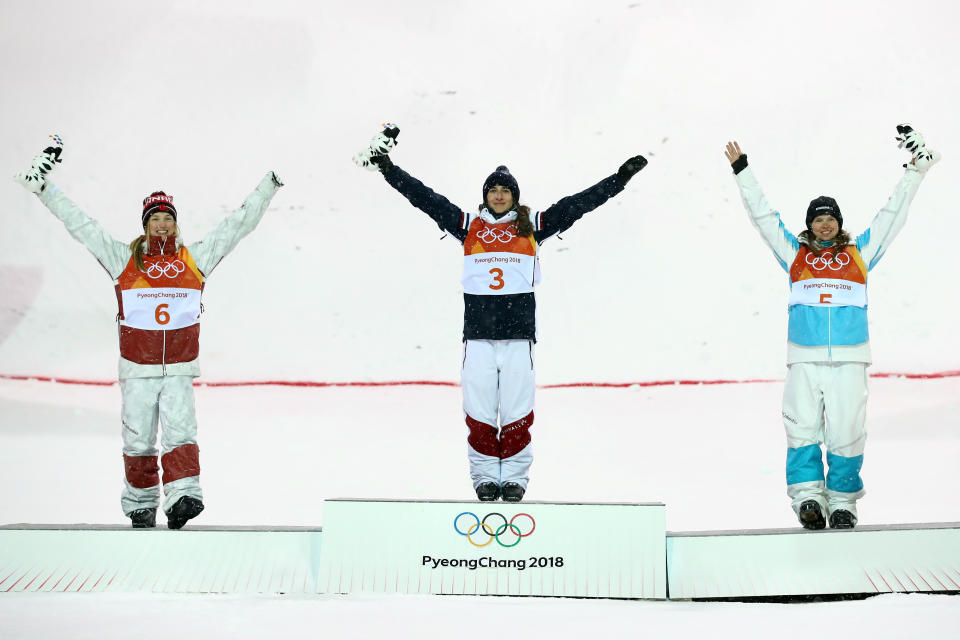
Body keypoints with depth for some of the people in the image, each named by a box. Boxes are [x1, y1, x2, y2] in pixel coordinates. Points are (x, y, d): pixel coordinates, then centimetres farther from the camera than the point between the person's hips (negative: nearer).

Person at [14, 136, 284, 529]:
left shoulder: (195, 259, 9)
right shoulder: (125, 260, 6)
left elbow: (237, 225, 12)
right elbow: (81, 226, 6)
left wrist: (268, 187, 12)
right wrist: (44, 187, 4)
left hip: (179, 370, 0)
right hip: (137, 370, 0)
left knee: (180, 431, -15)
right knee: (138, 440, 3)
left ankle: (183, 495, -24)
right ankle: (140, 504, 17)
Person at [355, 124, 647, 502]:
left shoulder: (531, 226, 11)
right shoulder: (468, 225, 12)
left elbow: (578, 204, 8)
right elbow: (425, 198, 9)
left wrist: (621, 178, 4)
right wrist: (388, 169, 4)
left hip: (518, 332, 0)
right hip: (477, 332, 1)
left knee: (517, 408, -1)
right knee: (478, 408, 0)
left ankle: (515, 475, 8)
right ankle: (484, 475, 9)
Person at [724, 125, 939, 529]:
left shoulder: (859, 253, 18)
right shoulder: (795, 254, 17)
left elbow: (892, 216, 22)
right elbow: (763, 216, 19)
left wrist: (915, 171, 23)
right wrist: (741, 171, 19)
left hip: (849, 360, 0)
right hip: (804, 360, 0)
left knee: (846, 431, -3)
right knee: (803, 427, -10)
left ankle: (842, 502, 5)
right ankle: (808, 496, -9)